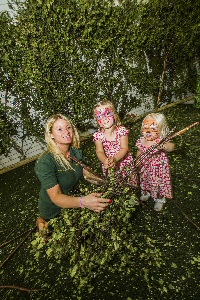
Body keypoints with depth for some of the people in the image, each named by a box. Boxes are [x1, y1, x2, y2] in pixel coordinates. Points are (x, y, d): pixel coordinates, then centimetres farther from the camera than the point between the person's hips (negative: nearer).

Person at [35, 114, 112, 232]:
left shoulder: (77, 151, -11)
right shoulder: (45, 162, -30)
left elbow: (86, 173, -3)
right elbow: (56, 197, -34)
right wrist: (83, 202, -51)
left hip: (72, 202, 5)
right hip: (54, 212, -5)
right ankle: (44, 223, 28)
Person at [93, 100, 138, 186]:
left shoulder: (121, 130, -13)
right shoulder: (98, 135, -8)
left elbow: (124, 149, -18)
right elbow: (99, 152, -15)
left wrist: (114, 159, -36)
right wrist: (105, 161, -37)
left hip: (126, 165, -1)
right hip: (108, 167, 1)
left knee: (132, 186, 13)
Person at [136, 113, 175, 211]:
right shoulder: (142, 141, -13)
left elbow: (171, 147, -49)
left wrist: (165, 146, -68)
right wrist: (137, 161, -4)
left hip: (158, 169, -4)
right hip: (145, 168, 4)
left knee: (158, 184, 17)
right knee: (144, 181, 27)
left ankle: (160, 199, 46)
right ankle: (146, 192, 59)